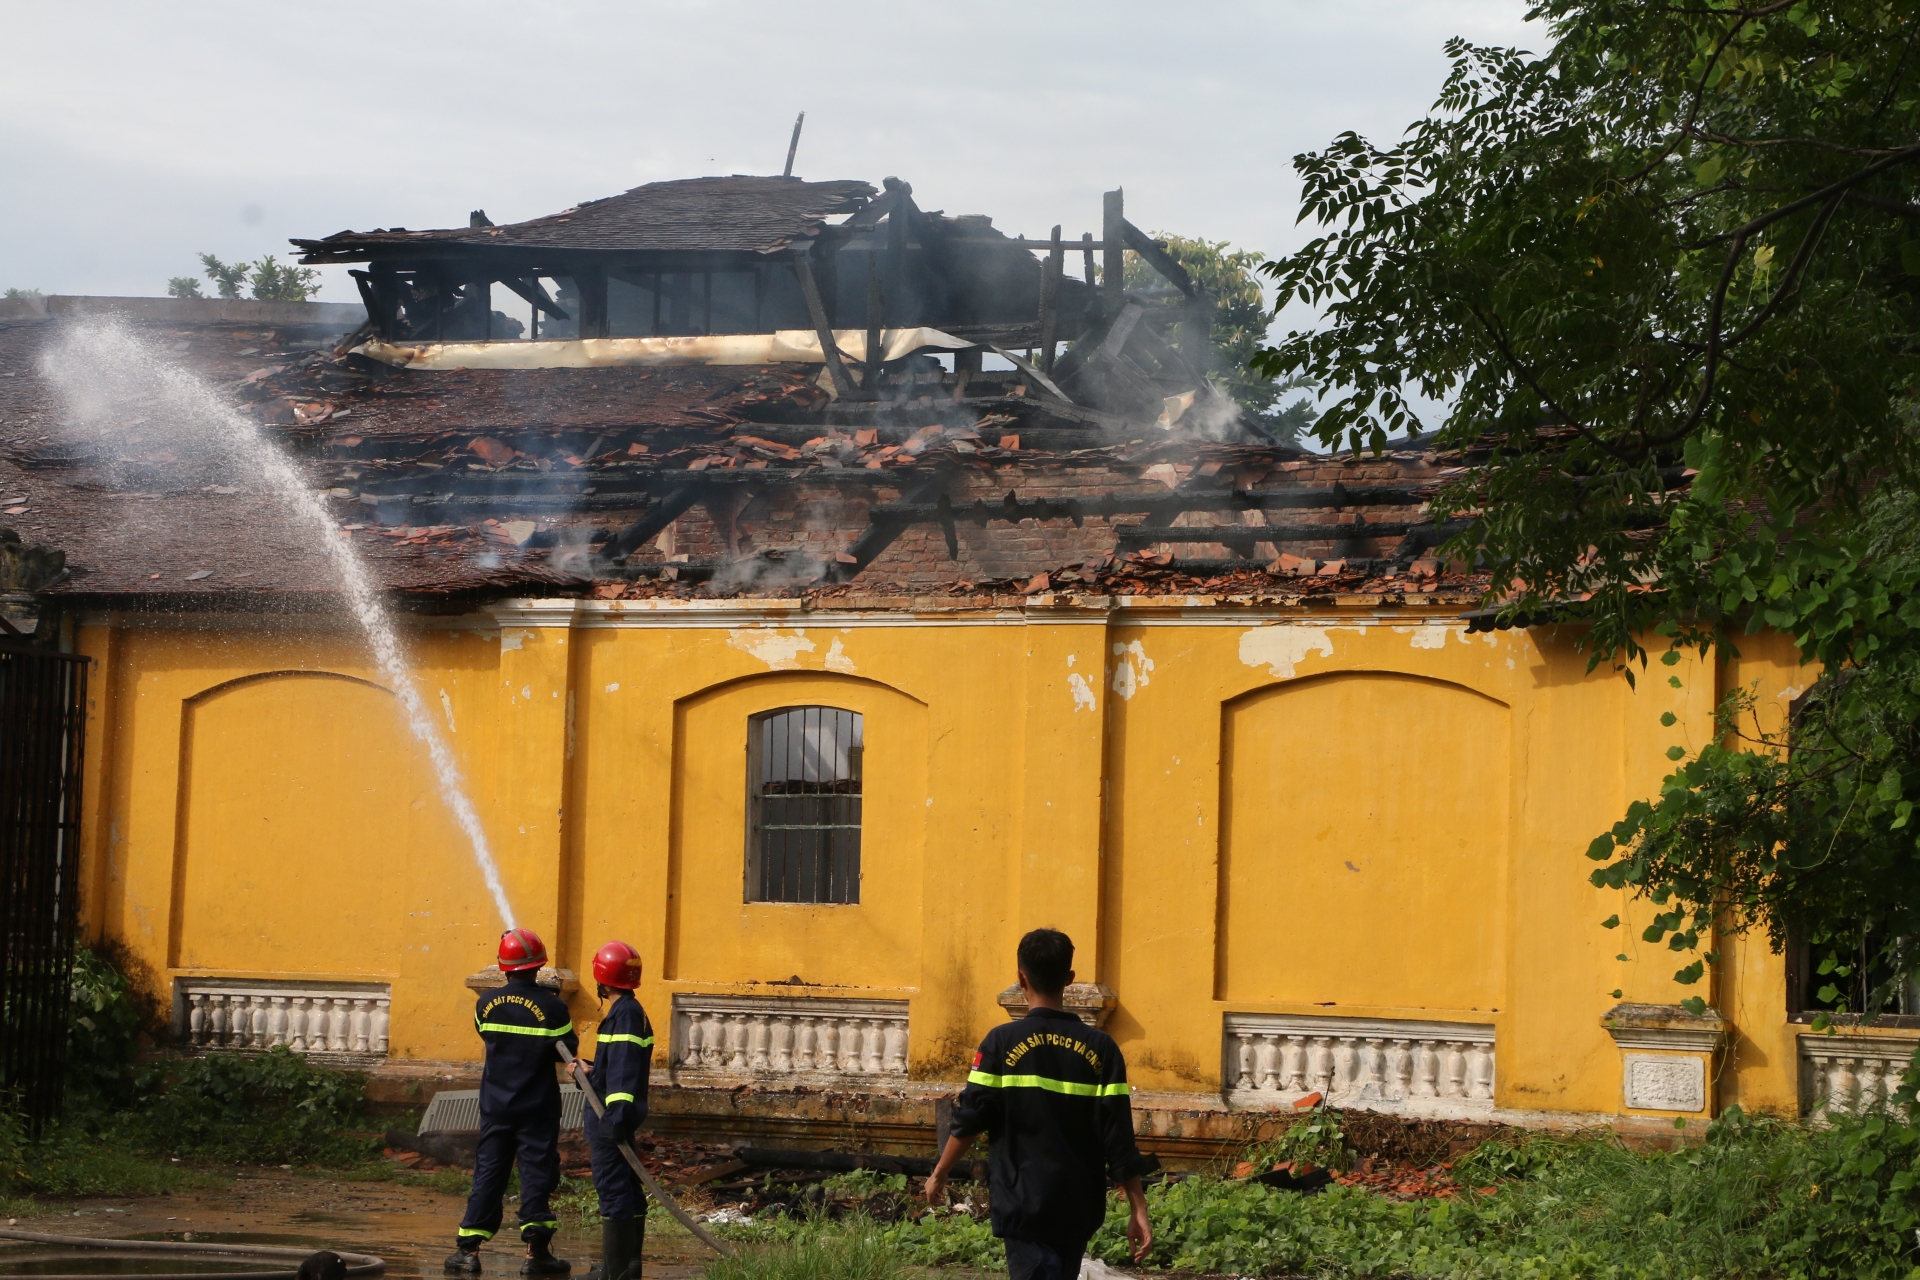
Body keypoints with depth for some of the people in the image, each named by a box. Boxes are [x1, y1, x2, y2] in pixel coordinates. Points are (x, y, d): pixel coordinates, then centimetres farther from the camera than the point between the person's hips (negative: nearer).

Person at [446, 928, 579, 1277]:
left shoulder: (487, 1003, -3)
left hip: (495, 1104, 3)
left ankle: (468, 1249, 6)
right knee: (536, 1173, 3)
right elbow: (568, 1048, -4)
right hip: (537, 1107, -3)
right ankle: (536, 1252, 0)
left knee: (488, 1173, 8)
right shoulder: (551, 1006, -13)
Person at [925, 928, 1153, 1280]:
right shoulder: (1100, 1048, -1)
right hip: (1079, 1209, 3)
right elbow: (1119, 1136, -3)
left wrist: (940, 1174, 9)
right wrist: (1138, 1209, 0)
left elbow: (969, 1120, -6)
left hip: (1024, 1204, -3)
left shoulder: (1002, 1042, -7)